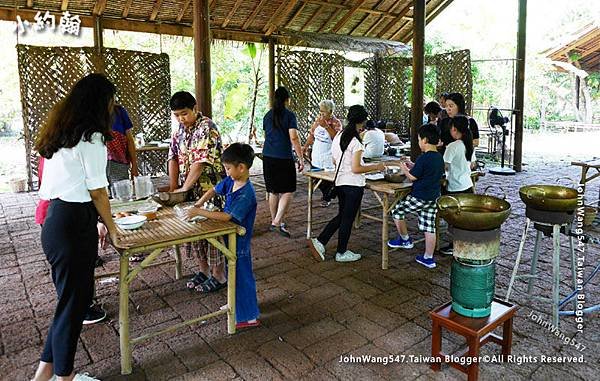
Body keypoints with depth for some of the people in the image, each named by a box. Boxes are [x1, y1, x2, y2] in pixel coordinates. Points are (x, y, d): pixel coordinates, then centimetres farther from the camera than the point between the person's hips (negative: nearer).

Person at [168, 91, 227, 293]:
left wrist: (183, 189, -19)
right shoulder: (180, 130, 9)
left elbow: (200, 162, -23)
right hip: (190, 191, 8)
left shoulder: (206, 128, -17)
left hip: (210, 189, -8)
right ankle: (203, 270, 29)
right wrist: (173, 187, -1)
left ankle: (219, 275, 15)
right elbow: (174, 157, 8)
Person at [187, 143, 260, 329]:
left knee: (242, 276, 4)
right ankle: (236, 305, 44)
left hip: (239, 241, -9)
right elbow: (214, 191, 12)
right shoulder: (230, 181, -3)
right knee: (234, 274, 24)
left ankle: (249, 317, 20)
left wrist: (199, 212, -26)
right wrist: (198, 204, -3)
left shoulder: (246, 194, -29)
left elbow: (226, 217, -31)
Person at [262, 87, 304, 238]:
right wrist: (301, 158, -11)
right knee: (288, 191, 0)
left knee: (273, 191, 14)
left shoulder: (267, 116, 12)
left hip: (268, 157, 6)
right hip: (284, 158, -6)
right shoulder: (289, 115, -6)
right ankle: (278, 222, -10)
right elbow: (294, 138, -14)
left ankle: (274, 221, 23)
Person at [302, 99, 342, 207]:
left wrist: (326, 126, -26)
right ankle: (325, 195, 32)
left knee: (327, 180, 3)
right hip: (316, 157, 6)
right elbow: (312, 134, 16)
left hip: (328, 159, -5)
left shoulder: (336, 123, -9)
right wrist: (306, 146, 6)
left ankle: (327, 198, 23)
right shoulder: (318, 120, 7)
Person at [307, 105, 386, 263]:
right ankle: (342, 253, 20)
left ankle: (319, 242, 14)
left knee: (341, 216, 20)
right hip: (354, 184, -7)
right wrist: (375, 167, -9)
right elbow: (356, 168, -19)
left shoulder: (338, 137, 6)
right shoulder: (356, 142, -18)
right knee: (348, 219, 6)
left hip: (340, 182, 8)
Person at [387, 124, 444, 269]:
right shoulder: (440, 158, 8)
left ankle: (405, 240, 21)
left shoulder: (423, 158, -18)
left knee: (397, 210, 11)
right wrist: (413, 166, 18)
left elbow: (413, 177, -14)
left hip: (419, 198, -8)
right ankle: (429, 258, 16)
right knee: (429, 228, 10)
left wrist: (404, 169, 5)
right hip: (434, 198, 8)